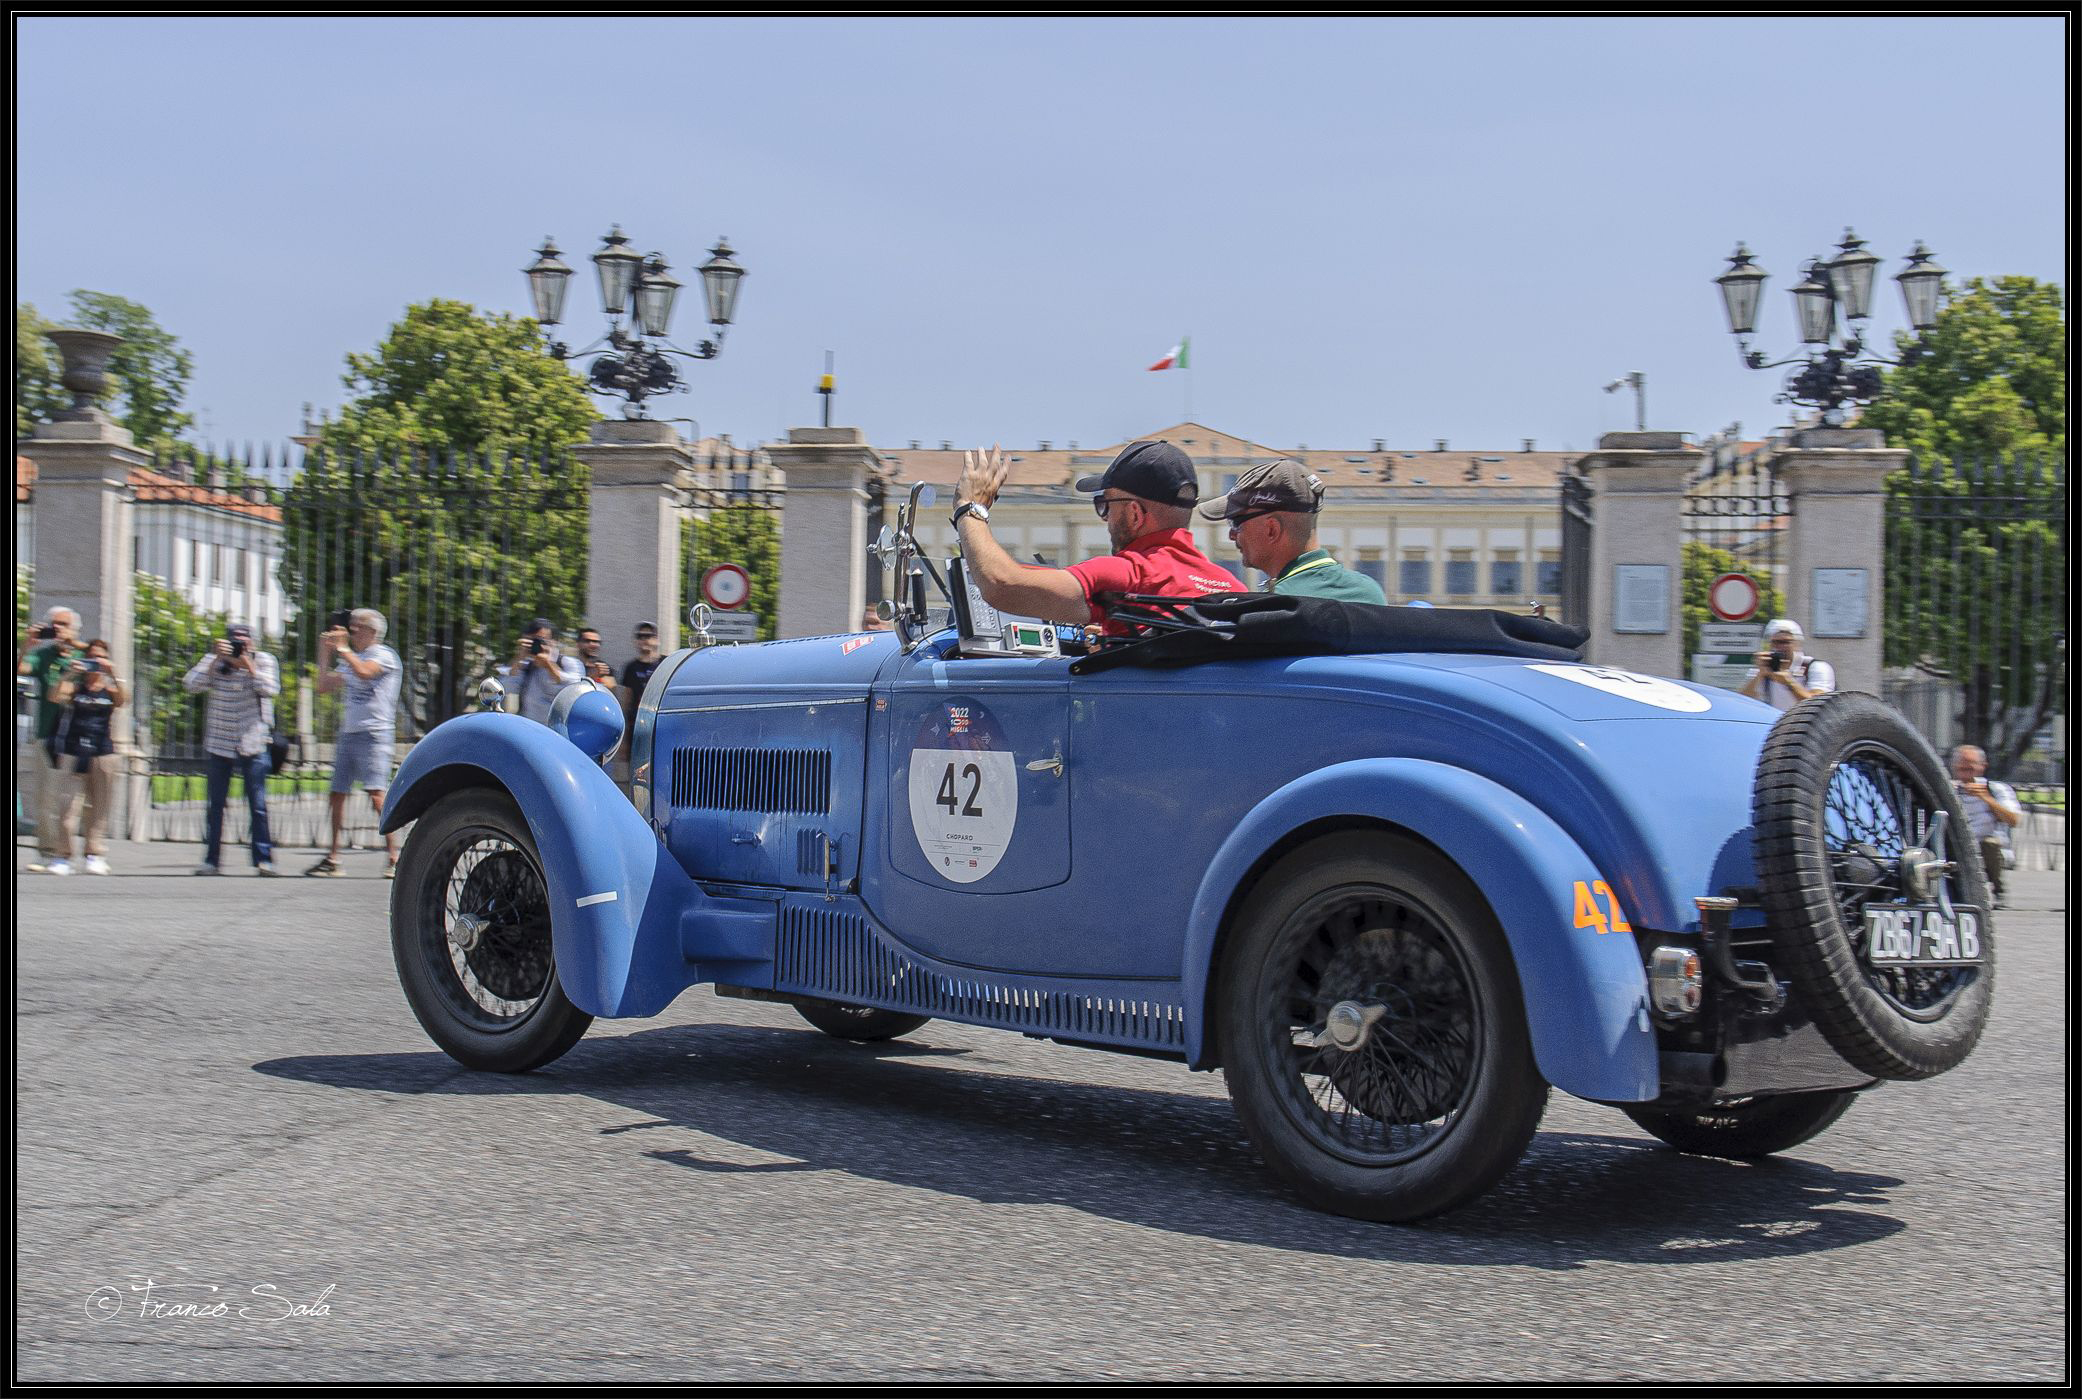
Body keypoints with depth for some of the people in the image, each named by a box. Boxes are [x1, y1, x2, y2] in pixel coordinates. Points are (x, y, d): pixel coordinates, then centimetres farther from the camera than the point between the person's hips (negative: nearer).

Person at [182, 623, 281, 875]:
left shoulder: (263, 660, 0)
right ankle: (211, 860, 12)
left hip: (252, 745, -2)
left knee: (258, 805, -5)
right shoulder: (213, 661, 2)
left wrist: (248, 665, -19)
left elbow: (271, 689, -15)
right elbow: (191, 685, -13)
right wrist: (215, 660, -18)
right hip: (220, 744, 2)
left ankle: (263, 859, -2)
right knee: (216, 805, 6)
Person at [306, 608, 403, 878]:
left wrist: (342, 648, -12)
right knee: (336, 795, 6)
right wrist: (325, 653, 16)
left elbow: (364, 672, -23)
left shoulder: (384, 656, -3)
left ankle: (393, 858, -17)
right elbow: (324, 686, 21)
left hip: (374, 733, -8)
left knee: (377, 794, -17)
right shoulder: (349, 660, 21)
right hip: (347, 734, 8)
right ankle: (332, 859, 13)